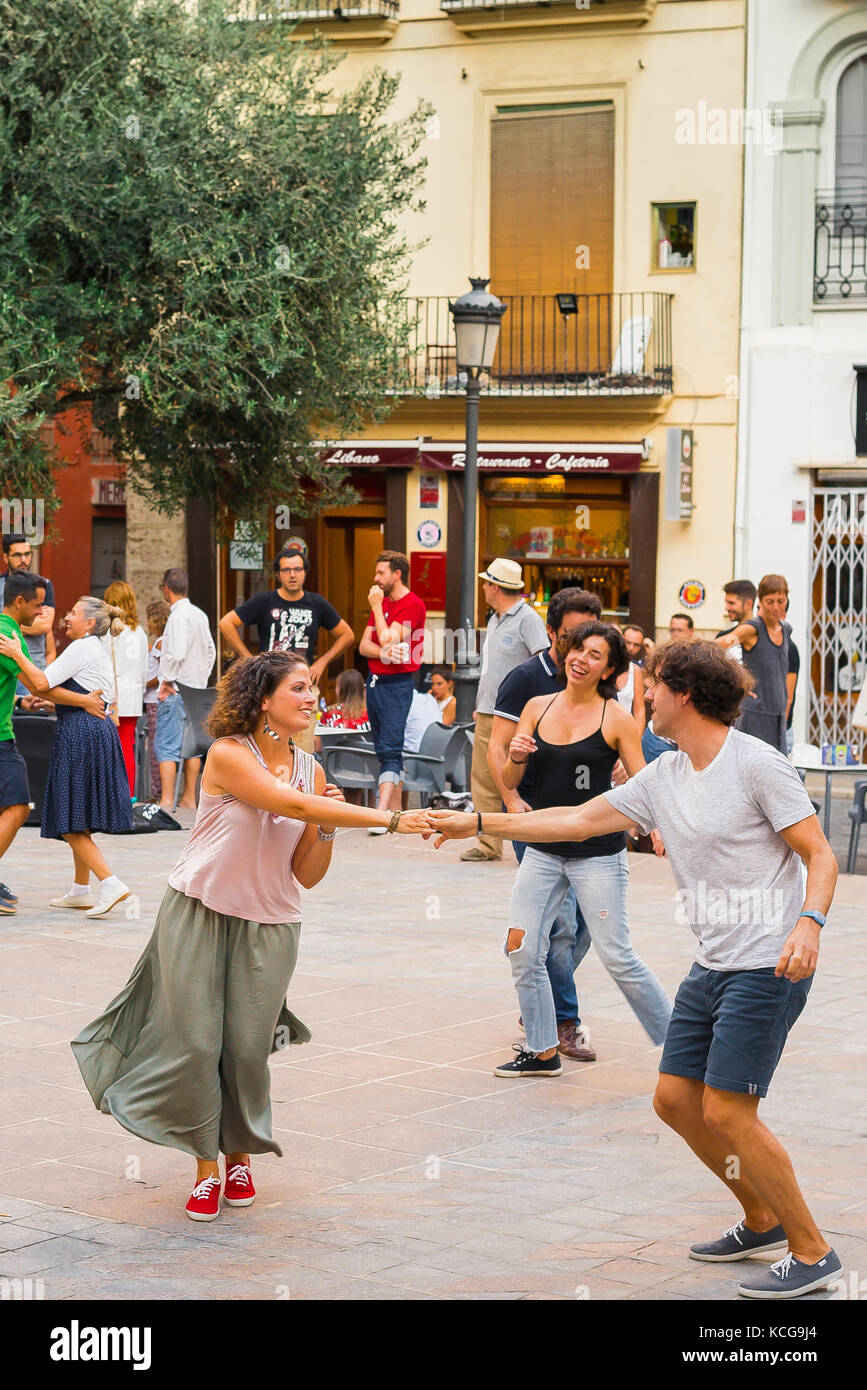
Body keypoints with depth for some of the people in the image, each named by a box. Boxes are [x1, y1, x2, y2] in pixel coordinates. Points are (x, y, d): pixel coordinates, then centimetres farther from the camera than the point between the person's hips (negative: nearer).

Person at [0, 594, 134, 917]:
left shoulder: (82, 648, -11)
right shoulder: (97, 650, 19)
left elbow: (42, 683, -18)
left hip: (79, 733, -10)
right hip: (98, 731, 10)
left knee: (69, 822, -8)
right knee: (77, 820, 17)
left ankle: (110, 883, -18)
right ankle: (81, 891, 22)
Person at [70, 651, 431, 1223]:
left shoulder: (310, 769, 3)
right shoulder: (228, 756, -13)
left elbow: (306, 876, 5)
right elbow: (293, 805, -27)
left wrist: (328, 829, -14)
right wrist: (389, 820, -31)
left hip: (270, 924, 4)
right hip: (199, 913, -3)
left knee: (248, 1048, 2)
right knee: (194, 1042, -2)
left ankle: (240, 1153, 25)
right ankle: (206, 1164, 14)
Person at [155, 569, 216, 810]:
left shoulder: (178, 616, -15)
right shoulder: (200, 615, 12)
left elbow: (176, 653, -24)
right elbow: (210, 651, 18)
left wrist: (167, 681, -14)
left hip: (176, 690, -9)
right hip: (197, 688, 9)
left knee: (166, 746, -8)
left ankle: (167, 801, -12)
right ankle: (189, 799, 14)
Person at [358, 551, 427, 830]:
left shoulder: (412, 605, -9)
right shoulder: (382, 602, 16)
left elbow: (388, 640, -19)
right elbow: (364, 645, 8)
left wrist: (377, 607, -9)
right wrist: (383, 653, -14)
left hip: (397, 683, -9)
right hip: (374, 680, 9)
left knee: (390, 750, -15)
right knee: (383, 750, 9)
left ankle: (382, 814, -22)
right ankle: (396, 812, 13)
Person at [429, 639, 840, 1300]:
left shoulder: (757, 763, -12)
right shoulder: (664, 777, 11)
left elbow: (820, 854, -11)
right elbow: (578, 820, 15)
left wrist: (810, 922, -29)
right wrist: (476, 822, 14)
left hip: (768, 965, -8)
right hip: (713, 965, 8)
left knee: (726, 1112, -11)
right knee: (675, 1100, 9)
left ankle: (812, 1251, 2)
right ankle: (762, 1221, 26)